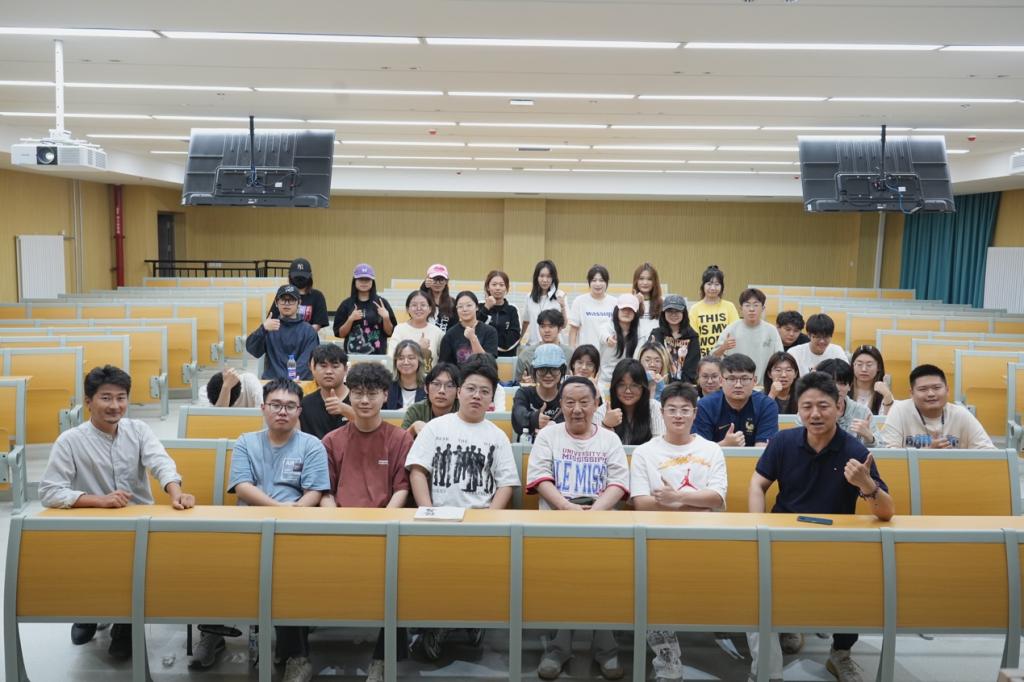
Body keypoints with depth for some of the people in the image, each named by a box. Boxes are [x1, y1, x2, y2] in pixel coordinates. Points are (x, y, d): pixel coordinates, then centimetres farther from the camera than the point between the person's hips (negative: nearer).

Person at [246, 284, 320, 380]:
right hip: (272, 381, 1)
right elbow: (252, 350, 1)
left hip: (301, 382, -1)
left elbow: (305, 361, -3)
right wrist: (263, 329, -16)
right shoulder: (269, 327, 15)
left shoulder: (308, 331, 8)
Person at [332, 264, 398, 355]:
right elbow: (340, 334, 3)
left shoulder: (381, 303, 4)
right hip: (353, 354, 0)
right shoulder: (347, 304, 5)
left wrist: (386, 318, -13)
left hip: (377, 354, 0)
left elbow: (390, 332, 4)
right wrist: (350, 320, -12)